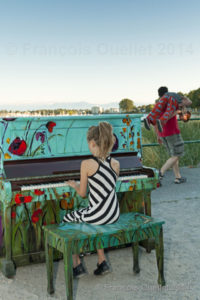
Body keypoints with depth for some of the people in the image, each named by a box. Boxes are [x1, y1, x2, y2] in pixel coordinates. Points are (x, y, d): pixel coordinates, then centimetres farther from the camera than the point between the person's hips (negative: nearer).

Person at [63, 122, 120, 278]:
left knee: (66, 220, 23)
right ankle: (102, 261, 33)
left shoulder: (87, 164, -14)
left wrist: (74, 184, 16)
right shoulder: (116, 164, -1)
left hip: (97, 215, -5)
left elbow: (82, 193, -4)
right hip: (114, 215, 6)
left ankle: (77, 265, 25)